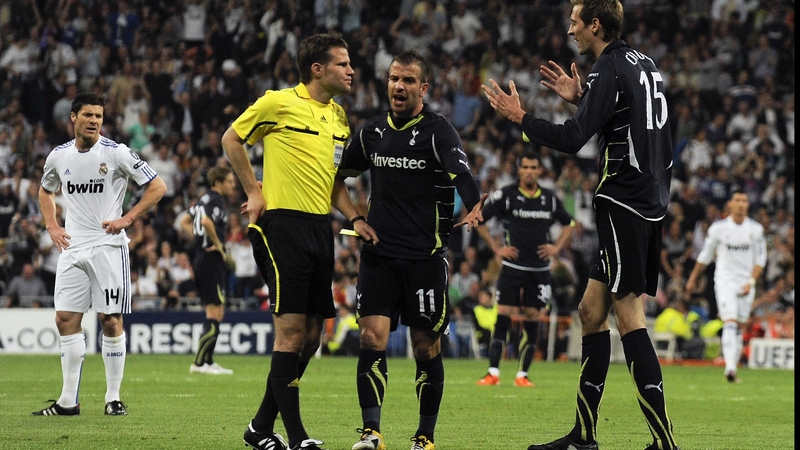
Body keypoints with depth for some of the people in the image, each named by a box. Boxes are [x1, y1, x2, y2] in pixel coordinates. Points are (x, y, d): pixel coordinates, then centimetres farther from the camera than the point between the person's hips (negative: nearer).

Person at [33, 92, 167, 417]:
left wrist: (127, 219, -8)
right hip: (72, 247, 4)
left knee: (111, 321, -4)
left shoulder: (116, 153, -6)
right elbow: (45, 192, 27)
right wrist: (52, 226, 12)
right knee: (66, 319, 0)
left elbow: (157, 187, -3)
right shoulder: (59, 156, 7)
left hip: (108, 246, -4)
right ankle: (68, 401, 5)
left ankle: (114, 398, 4)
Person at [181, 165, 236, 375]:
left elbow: (185, 222, 24)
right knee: (215, 314, -7)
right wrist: (218, 244, -18)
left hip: (202, 256, 10)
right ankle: (199, 363, -8)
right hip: (212, 261, -10)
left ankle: (208, 361, 17)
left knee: (215, 314, 15)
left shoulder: (205, 199, 16)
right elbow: (206, 221, -31)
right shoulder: (216, 201, -13)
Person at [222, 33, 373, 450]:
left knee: (311, 334, 7)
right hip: (283, 224, -8)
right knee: (291, 329, -11)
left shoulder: (339, 115, 14)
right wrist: (254, 191, 0)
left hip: (320, 227, 8)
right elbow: (231, 139, 5)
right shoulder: (278, 102, -6)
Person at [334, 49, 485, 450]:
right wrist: (355, 218, 5)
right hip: (379, 254, 3)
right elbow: (337, 179, 21)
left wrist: (473, 210, -42)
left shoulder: (438, 131, -5)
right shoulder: (371, 132, 9)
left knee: (426, 348, 2)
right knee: (372, 339, -9)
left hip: (426, 256, -3)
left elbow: (463, 177, -21)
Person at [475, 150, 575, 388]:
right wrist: (496, 248, -4)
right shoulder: (506, 195, -5)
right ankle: (493, 372, -5)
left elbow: (568, 223, 21)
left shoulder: (550, 199, 5)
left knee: (532, 319, 1)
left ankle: (523, 374, 7)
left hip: (539, 269, 3)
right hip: (512, 267, -3)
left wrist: (556, 247, 7)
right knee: (503, 317, -8)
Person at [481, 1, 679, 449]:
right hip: (649, 202, 10)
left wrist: (520, 116, -5)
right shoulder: (643, 63, 15)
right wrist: (580, 97, 23)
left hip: (625, 205, -10)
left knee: (629, 317, -9)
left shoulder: (609, 71, -13)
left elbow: (572, 139, -18)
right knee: (592, 310, 12)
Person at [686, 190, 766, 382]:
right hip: (725, 280, -3)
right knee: (730, 323, -17)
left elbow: (760, 260, 4)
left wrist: (751, 282, -8)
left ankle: (734, 367, 16)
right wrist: (693, 279, 15)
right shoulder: (718, 228, -3)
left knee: (740, 327, 7)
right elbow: (705, 256, 9)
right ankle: (730, 367, -26)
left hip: (746, 282, 3)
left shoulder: (756, 229, 2)